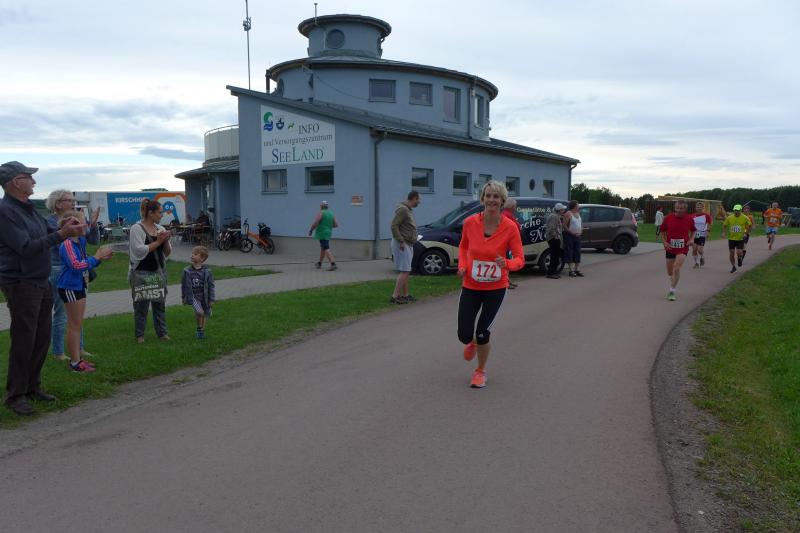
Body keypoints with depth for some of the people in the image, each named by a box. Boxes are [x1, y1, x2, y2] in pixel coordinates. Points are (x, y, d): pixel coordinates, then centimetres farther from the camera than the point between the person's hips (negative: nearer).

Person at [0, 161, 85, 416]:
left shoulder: (29, 209, 13)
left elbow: (47, 235, 19)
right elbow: (26, 247, -21)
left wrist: (66, 229, -1)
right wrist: (62, 234, -24)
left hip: (42, 284, 9)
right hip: (21, 286, -9)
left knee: (41, 340, 13)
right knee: (23, 342, -3)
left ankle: (33, 386, 26)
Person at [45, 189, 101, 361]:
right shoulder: (50, 221, -10)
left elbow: (93, 240, 3)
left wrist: (93, 224, -13)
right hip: (58, 270, -6)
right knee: (61, 314, 1)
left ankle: (79, 348, 25)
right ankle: (58, 352, 13)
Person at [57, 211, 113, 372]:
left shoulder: (80, 241, 8)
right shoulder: (67, 244, -19)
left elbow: (85, 263, 19)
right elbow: (76, 265, -29)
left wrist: (100, 258, 4)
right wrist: (97, 256, -23)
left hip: (79, 286, 9)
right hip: (70, 288, -9)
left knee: (78, 324, 15)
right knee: (75, 325, -3)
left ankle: (78, 357, 25)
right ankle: (75, 362, 5)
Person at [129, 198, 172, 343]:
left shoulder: (160, 228, 9)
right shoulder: (136, 228, -8)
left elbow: (167, 253, 10)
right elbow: (139, 250, -19)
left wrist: (166, 241, -9)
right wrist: (158, 241, -14)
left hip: (158, 272, 5)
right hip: (142, 273, -5)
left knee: (160, 303, 8)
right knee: (141, 305, 1)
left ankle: (162, 332, 18)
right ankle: (139, 335, 12)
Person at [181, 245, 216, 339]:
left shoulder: (207, 272, -10)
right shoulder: (187, 271, -6)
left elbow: (211, 286, -4)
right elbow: (184, 285, 6)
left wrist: (211, 299, -4)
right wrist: (183, 296, 11)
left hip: (204, 296, 1)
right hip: (193, 296, -1)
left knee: (204, 315, 14)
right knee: (199, 312, -20)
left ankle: (202, 331, 35)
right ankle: (199, 329, 2)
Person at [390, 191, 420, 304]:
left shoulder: (408, 210, 16)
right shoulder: (402, 209, -15)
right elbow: (394, 226, -21)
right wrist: (401, 241, -22)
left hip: (408, 244, 10)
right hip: (402, 244, -10)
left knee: (406, 271, 14)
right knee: (404, 271, -13)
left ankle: (405, 295, 21)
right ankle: (395, 297, -13)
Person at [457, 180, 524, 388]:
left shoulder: (510, 227, -15)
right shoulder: (470, 222, -10)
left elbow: (519, 259, -12)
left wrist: (507, 264, -33)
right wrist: (462, 265, -6)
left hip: (496, 288, -2)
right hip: (470, 286, 2)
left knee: (482, 333, 0)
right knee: (464, 335, 0)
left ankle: (481, 371, 30)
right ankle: (471, 343, 42)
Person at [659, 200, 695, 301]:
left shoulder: (689, 219, -3)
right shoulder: (668, 218, -5)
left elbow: (693, 230, 15)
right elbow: (662, 231, 7)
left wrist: (691, 239, -3)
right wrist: (664, 242, -6)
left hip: (682, 248, -2)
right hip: (670, 248, 2)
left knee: (677, 269, -20)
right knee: (670, 272, 11)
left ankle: (672, 291, -12)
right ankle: (673, 285, 43)